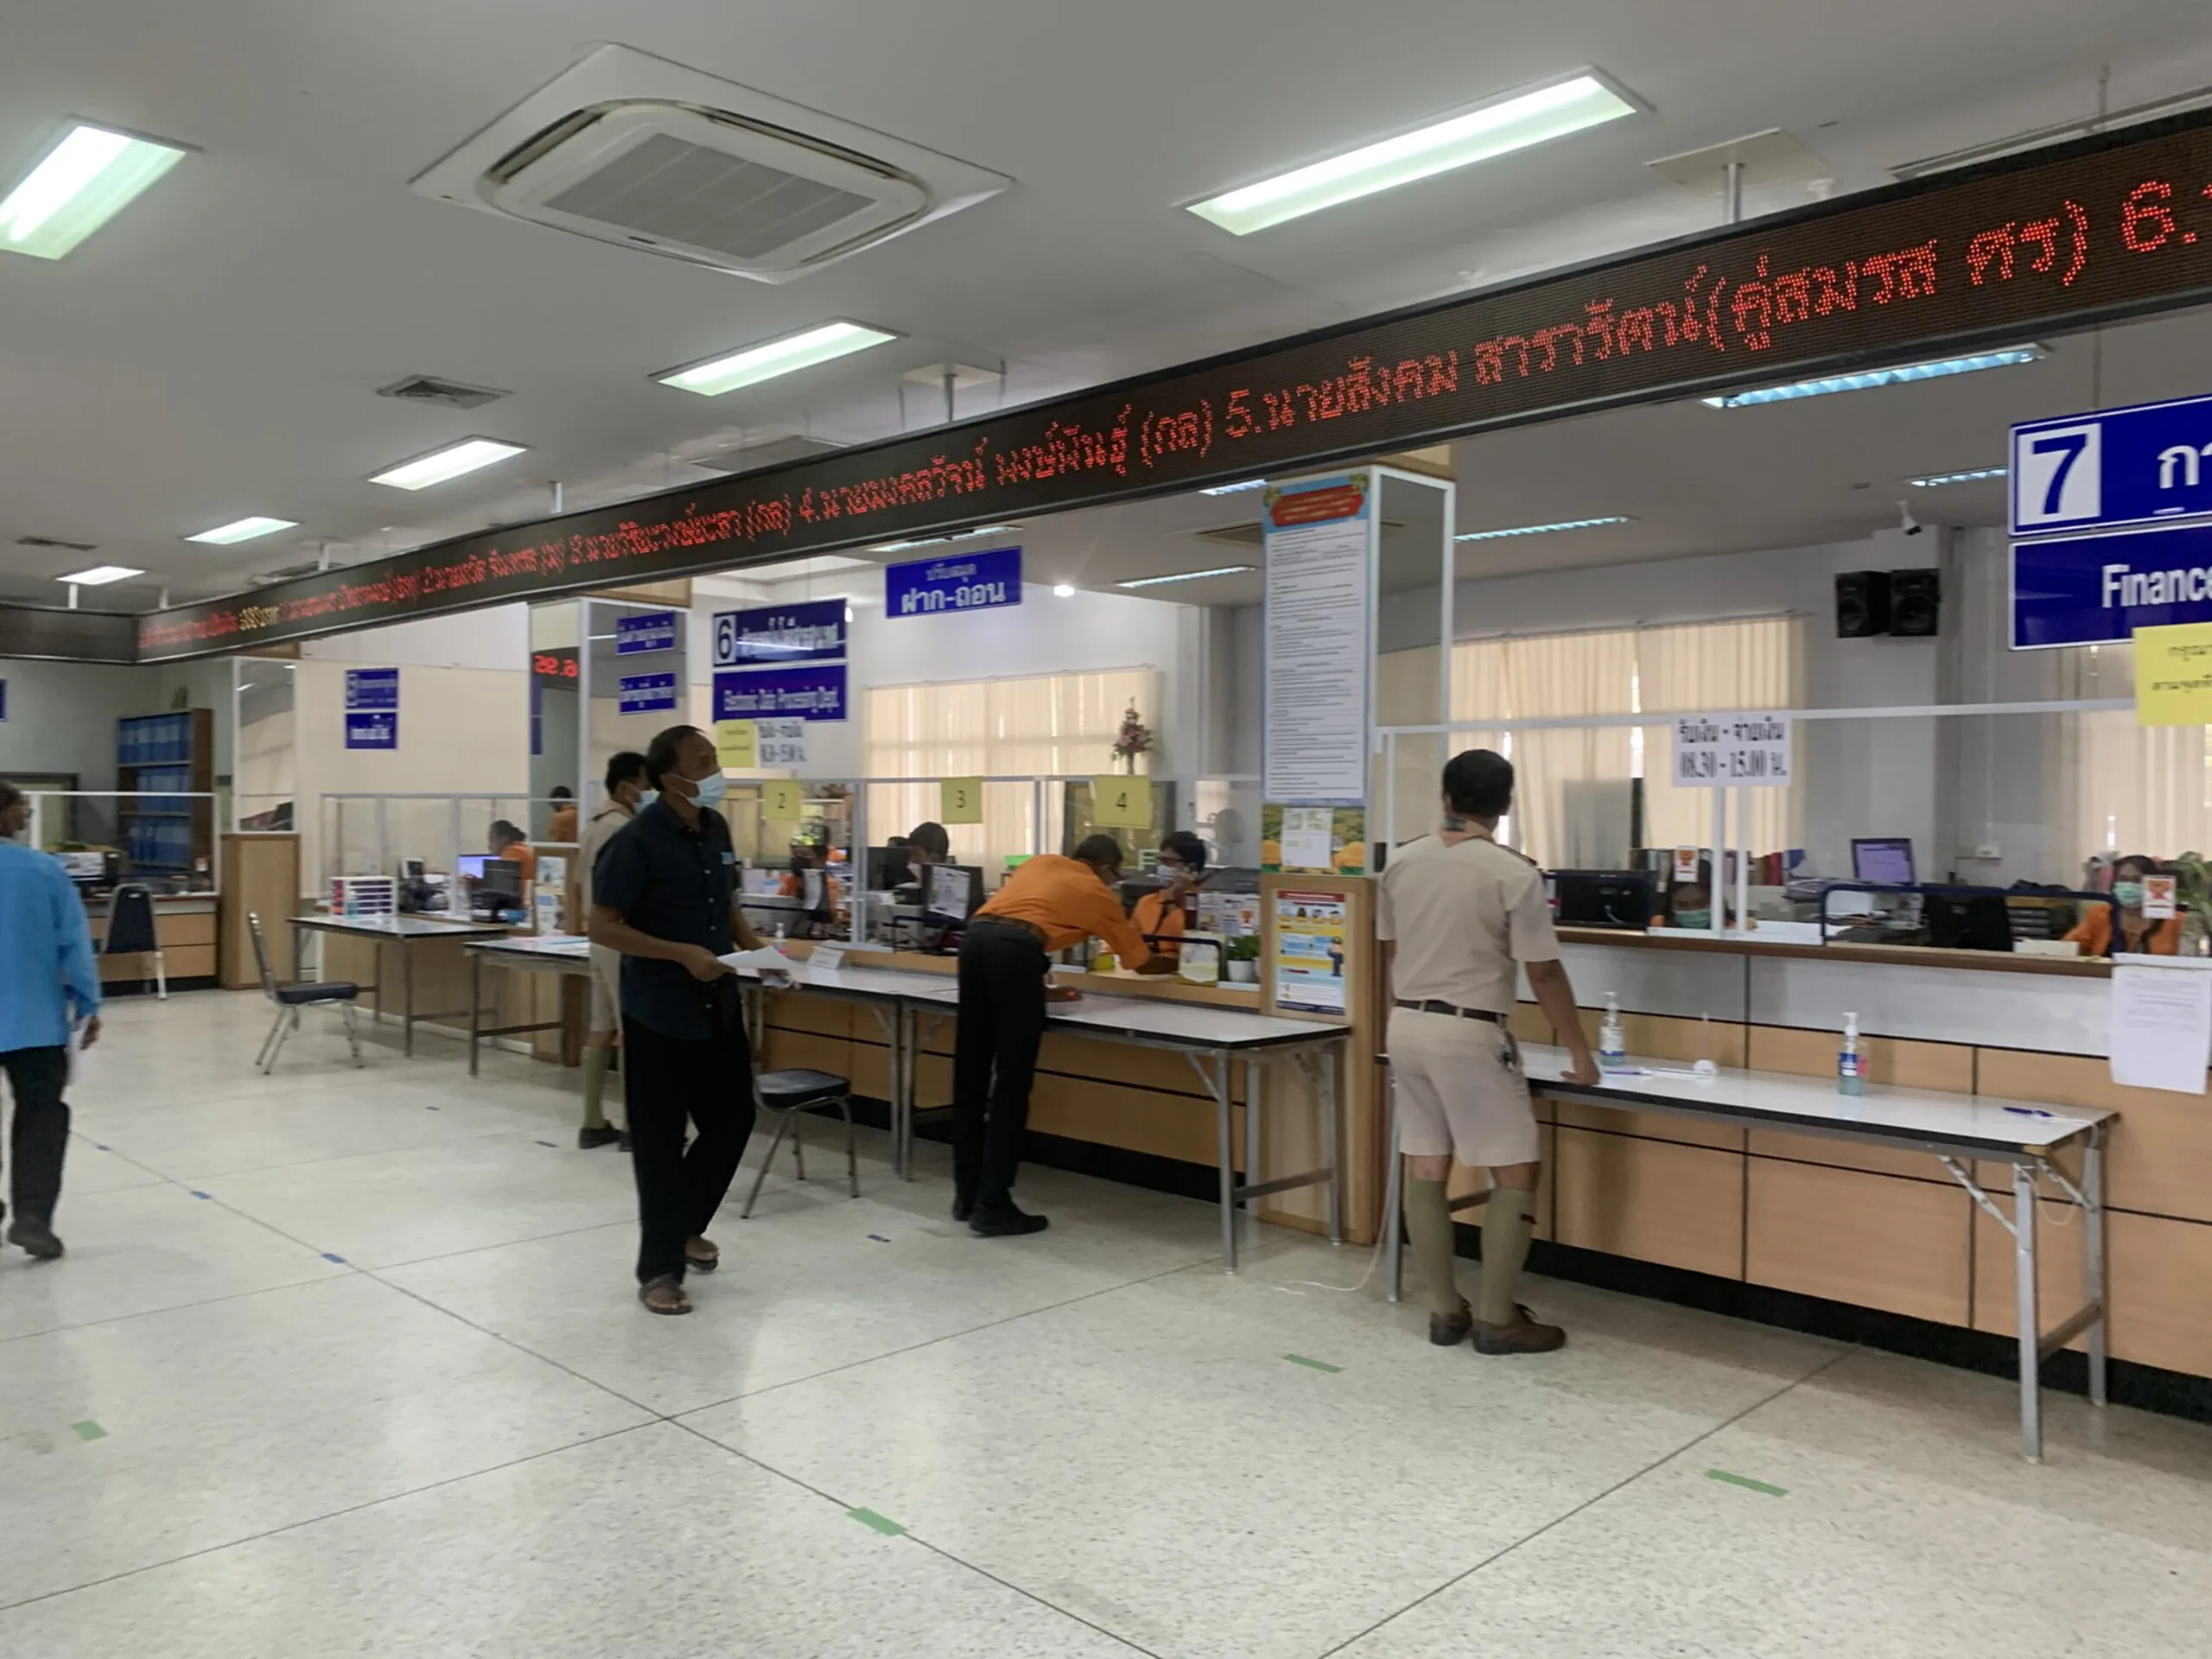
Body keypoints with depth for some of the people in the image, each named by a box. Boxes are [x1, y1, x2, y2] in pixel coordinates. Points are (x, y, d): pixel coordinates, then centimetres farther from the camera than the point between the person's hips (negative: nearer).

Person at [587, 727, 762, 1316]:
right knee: (660, 1140, 2)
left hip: (719, 1005, 7)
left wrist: (756, 948, 1)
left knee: (732, 1119, 14)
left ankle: (685, 1226, 36)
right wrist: (684, 954, -23)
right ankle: (659, 1267, 15)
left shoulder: (717, 830, 6)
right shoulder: (636, 841, -17)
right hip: (660, 1012, -7)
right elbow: (602, 927, -16)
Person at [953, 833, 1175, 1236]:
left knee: (970, 1076, 12)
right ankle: (992, 1206, 1)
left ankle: (967, 1195, 21)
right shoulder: (1099, 894, 19)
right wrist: (1180, 965, 48)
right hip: (1014, 948, -6)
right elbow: (1141, 962, 29)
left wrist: (1038, 985, 39)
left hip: (975, 936, 6)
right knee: (1012, 1082, 0)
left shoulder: (1042, 862, 32)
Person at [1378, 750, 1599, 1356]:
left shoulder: (1402, 864, 4)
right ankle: (1497, 1319, 6)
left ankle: (1445, 1311, 18)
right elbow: (1544, 973, -9)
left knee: (1425, 1168, 10)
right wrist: (1579, 1051, 2)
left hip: (1407, 1027, 6)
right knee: (1515, 1171, 5)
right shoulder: (1514, 874, -12)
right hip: (1469, 1033, -6)